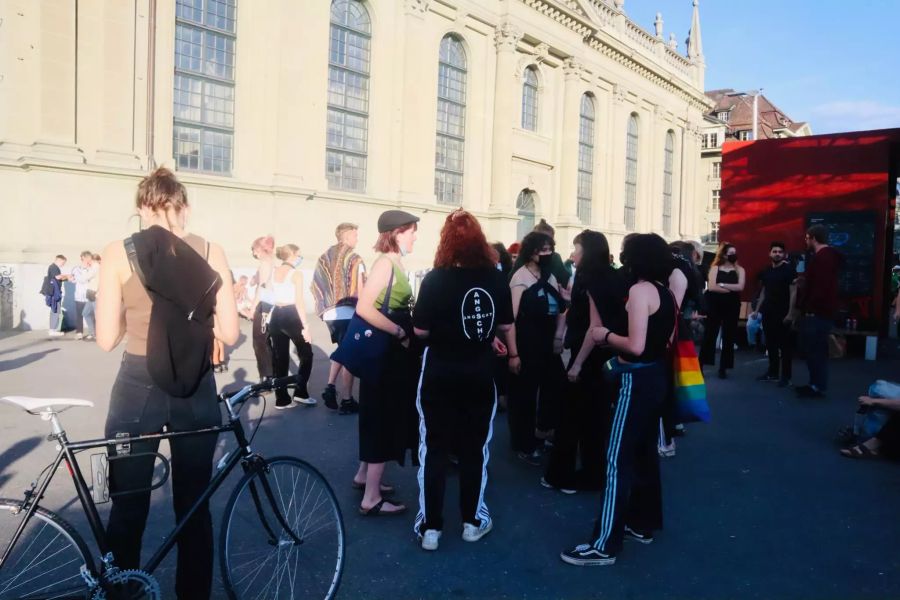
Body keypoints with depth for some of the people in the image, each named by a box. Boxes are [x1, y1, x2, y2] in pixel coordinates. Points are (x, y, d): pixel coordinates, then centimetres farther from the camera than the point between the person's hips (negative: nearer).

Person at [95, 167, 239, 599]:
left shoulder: (118, 253, -4)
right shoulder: (210, 252, -2)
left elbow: (107, 339, -6)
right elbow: (229, 333, -3)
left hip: (138, 387, -1)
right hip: (196, 389, 1)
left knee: (128, 509, 14)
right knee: (194, 506, 15)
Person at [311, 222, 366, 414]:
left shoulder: (325, 258, 11)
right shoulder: (354, 259, -8)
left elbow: (316, 287, 11)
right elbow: (359, 292, -13)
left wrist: (327, 304, 16)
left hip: (329, 314, 7)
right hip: (347, 313, -7)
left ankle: (330, 388, 14)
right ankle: (347, 401, 5)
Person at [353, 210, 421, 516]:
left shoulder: (396, 263, 12)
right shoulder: (385, 262, -16)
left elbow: (396, 308, 10)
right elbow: (364, 308, -26)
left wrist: (405, 332, -1)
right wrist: (401, 333, -22)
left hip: (392, 350, 10)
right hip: (386, 350, -10)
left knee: (383, 415, 19)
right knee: (384, 417, -4)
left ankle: (364, 475, 34)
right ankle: (371, 498, 5)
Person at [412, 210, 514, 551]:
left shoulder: (435, 279, -15)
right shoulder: (496, 278, -7)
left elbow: (421, 330, -13)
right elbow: (506, 325, 2)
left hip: (439, 375, -2)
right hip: (480, 375, 2)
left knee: (434, 449, 9)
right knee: (475, 448, 15)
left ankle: (430, 527, 14)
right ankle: (473, 521, 26)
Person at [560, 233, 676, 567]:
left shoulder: (640, 290, -17)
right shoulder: (664, 291, 10)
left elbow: (635, 346, -25)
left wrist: (605, 334, -9)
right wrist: (614, 338, 14)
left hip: (638, 380, -10)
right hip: (656, 376, 10)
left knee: (618, 457, -7)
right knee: (644, 451, 18)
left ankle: (605, 545, -3)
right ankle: (642, 524, 31)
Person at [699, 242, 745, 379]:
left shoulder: (739, 270, 6)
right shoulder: (715, 268, 1)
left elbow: (740, 287, -9)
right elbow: (711, 287, -13)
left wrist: (722, 285, -12)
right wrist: (731, 289, -10)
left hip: (732, 307, 2)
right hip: (715, 306, -2)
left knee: (728, 337, 4)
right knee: (709, 335, 0)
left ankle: (723, 368, 12)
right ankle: (700, 366, 6)